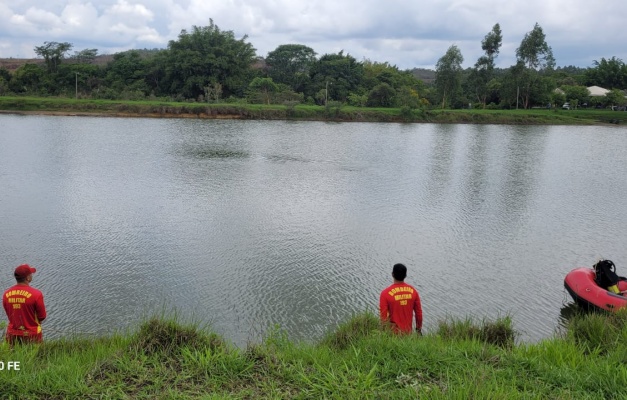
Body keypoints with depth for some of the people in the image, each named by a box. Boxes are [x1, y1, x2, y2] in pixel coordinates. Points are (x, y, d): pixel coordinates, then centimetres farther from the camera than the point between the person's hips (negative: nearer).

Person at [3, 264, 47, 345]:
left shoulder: (6, 294, -4)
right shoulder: (36, 294, -19)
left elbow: (9, 315, 7)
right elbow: (42, 317, -9)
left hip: (12, 335, 5)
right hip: (32, 335, -4)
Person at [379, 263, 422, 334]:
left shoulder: (386, 293, -17)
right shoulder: (413, 291, -5)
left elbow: (383, 317, -14)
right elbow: (419, 313, 3)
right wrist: (419, 329, 16)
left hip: (392, 334, -3)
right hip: (408, 333, 4)